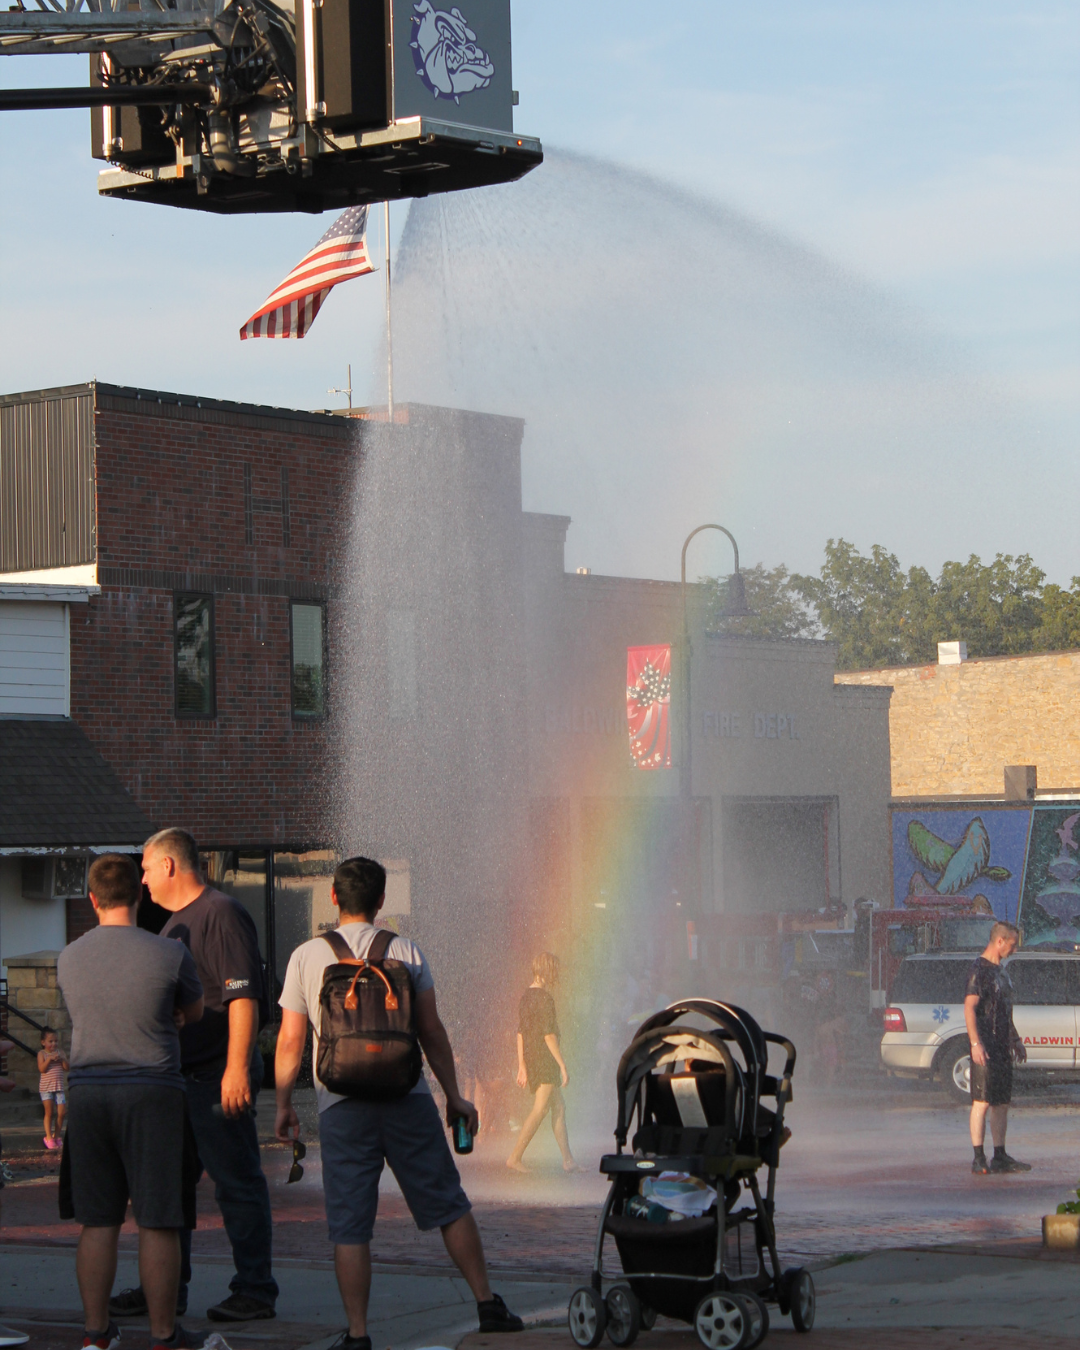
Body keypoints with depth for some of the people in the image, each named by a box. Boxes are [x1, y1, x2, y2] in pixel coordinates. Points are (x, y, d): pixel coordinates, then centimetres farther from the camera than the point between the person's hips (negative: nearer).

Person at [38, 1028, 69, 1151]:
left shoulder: (60, 1052, 10)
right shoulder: (42, 1053, 0)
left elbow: (67, 1068, 3)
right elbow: (41, 1069, -12)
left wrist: (62, 1059, -12)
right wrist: (49, 1059, -21)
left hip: (59, 1087, 4)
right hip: (46, 1087, -3)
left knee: (62, 1112, -1)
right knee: (49, 1112, -6)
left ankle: (56, 1135, 14)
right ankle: (48, 1137, 1)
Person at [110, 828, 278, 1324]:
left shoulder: (223, 915, -12)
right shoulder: (176, 922, 19)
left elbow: (243, 996, -20)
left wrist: (237, 1068, -26)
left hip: (218, 1081, -10)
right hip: (178, 1078, 10)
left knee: (237, 1185, -3)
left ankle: (255, 1290, 2)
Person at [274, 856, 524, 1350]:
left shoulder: (306, 957, 4)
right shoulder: (406, 952, 4)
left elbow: (290, 1040, 4)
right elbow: (431, 1032, 4)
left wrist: (283, 1104, 14)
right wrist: (454, 1095, 12)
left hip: (341, 1105, -1)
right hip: (407, 1098, 1)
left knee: (350, 1226, 2)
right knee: (449, 1206, 10)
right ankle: (488, 1306, 12)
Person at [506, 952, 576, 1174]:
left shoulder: (526, 996, 11)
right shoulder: (544, 998, -15)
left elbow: (520, 1033, 13)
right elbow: (549, 1035, -18)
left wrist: (522, 1066, 17)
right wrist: (563, 1065, -14)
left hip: (530, 1058, 9)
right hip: (544, 1058, -9)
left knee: (559, 1107, 12)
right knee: (540, 1110, -7)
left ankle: (568, 1160, 13)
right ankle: (515, 1157, -8)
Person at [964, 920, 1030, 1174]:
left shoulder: (1000, 970, 19)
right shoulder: (979, 970, -11)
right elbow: (969, 1007, -19)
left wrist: (1015, 1040, 27)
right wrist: (976, 1043, -27)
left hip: (1002, 1047, 9)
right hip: (985, 1048, -9)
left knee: (1001, 1103, 10)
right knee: (982, 1103, -8)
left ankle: (1000, 1157, 15)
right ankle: (979, 1159, -7)